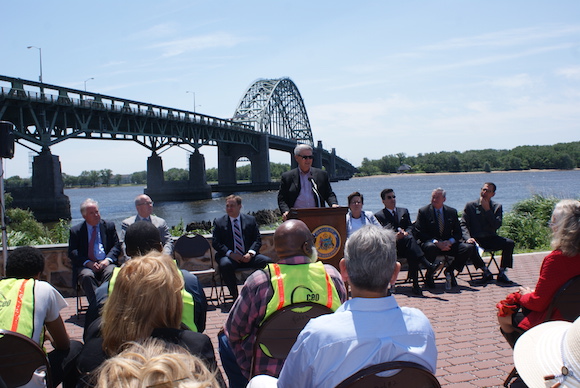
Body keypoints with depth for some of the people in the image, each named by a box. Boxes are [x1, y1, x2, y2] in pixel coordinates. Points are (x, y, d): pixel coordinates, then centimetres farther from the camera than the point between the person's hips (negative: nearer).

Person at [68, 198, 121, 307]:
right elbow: (72, 252, 4)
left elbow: (116, 246, 10)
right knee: (87, 276, -34)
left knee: (111, 273, -34)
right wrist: (87, 262, -14)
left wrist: (108, 259, -11)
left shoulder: (109, 226, 16)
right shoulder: (75, 231, 13)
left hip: (106, 263, 1)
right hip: (85, 265, 0)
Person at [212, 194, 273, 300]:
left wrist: (250, 253, -12)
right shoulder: (219, 222, 8)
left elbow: (257, 239, 8)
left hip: (248, 256, 2)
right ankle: (235, 295, -18)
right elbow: (216, 243, 1)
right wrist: (230, 253, -14)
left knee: (268, 261, -23)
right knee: (225, 265, -36)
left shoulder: (250, 220, 12)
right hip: (229, 257, -2)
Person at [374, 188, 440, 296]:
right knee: (409, 238, -36)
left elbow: (410, 226, 14)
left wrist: (406, 233, -11)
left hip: (406, 246, 4)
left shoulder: (404, 211, 27)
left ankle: (415, 285, -39)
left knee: (412, 255, -34)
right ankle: (428, 265, -46)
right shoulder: (378, 216, 13)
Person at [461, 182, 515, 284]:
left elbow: (496, 225, -7)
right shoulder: (470, 206, 4)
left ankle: (501, 273, -11)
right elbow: (463, 225, -3)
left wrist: (487, 210, -13)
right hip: (475, 239, -2)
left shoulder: (497, 207, 8)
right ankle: (486, 272, -15)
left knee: (510, 243, -23)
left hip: (491, 239, 2)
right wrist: (468, 238, -20)